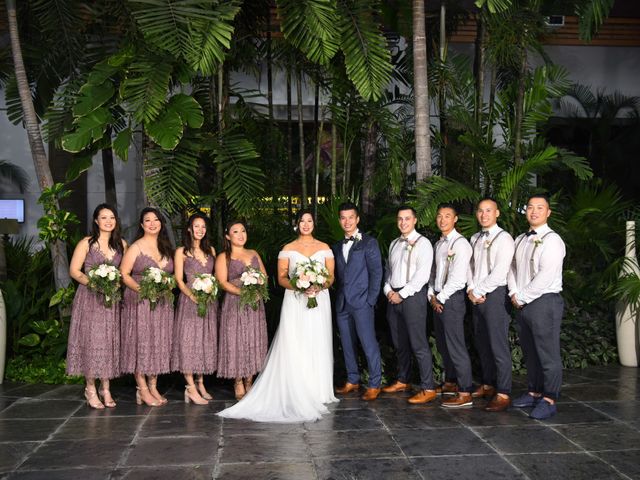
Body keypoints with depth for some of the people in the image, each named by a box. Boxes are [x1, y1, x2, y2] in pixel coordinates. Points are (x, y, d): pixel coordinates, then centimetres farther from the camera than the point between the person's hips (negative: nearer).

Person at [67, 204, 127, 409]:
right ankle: (91, 390, 8)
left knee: (110, 341, 4)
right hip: (90, 298, -3)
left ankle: (105, 388, 14)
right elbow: (74, 271, -2)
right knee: (91, 340, -3)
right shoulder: (86, 243, -1)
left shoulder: (121, 244, 9)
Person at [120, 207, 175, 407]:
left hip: (162, 303, 6)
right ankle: (142, 390, 5)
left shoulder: (166, 248, 13)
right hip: (140, 302, -5)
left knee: (159, 343, 8)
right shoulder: (136, 247, -3)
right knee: (141, 342, -3)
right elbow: (124, 274, -9)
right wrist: (141, 289, -21)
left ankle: (153, 387, 17)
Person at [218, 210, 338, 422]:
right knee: (294, 347, -6)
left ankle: (318, 392, 12)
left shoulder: (324, 248, 9)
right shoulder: (287, 249, 5)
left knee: (318, 346, 3)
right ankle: (296, 394, -1)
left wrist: (319, 286, -15)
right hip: (294, 303, -1)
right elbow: (281, 278, 1)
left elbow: (331, 277, 6)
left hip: (319, 302, 1)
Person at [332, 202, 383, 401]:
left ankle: (374, 384, 4)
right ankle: (352, 381, 22)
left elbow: (376, 272, -5)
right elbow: (337, 275, 16)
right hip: (342, 303, 6)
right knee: (347, 344, 11)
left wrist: (371, 300, -10)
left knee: (369, 344, -5)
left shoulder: (369, 243, -1)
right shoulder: (337, 247, 16)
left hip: (362, 302, -5)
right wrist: (339, 297, 5)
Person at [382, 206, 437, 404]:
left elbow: (422, 274, -14)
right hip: (394, 297, 7)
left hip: (413, 296, -7)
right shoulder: (394, 244, 18)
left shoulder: (422, 243, -6)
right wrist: (388, 290, 3)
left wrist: (402, 294, -14)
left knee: (418, 344, -8)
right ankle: (402, 381, 26)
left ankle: (428, 389, -4)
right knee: (399, 343, 14)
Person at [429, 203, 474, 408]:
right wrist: (432, 295, 4)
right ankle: (450, 383, 30)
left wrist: (441, 298, -12)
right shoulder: (439, 244, 16)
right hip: (438, 300, 9)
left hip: (452, 299, -9)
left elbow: (457, 278, -19)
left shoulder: (460, 243, -12)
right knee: (443, 345, 16)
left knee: (456, 347, -8)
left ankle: (465, 394, -3)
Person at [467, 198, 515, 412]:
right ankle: (488, 385, 26)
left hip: (495, 295, -7)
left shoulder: (504, 238, -8)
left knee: (498, 346, -6)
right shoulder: (475, 239, 16)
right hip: (477, 296, 7)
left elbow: (499, 272, -15)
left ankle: (503, 394, -1)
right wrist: (471, 289, -1)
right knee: (481, 344, 13)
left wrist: (479, 291, -11)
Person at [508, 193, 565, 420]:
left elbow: (546, 276, -16)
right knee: (529, 353, 15)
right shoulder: (520, 240, 15)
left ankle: (548, 401, 4)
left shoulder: (552, 240, -9)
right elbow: (513, 268, 16)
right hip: (522, 304, 7)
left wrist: (522, 297, -12)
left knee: (548, 354, -3)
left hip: (544, 302, -7)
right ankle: (533, 393, 26)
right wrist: (514, 294, -1)